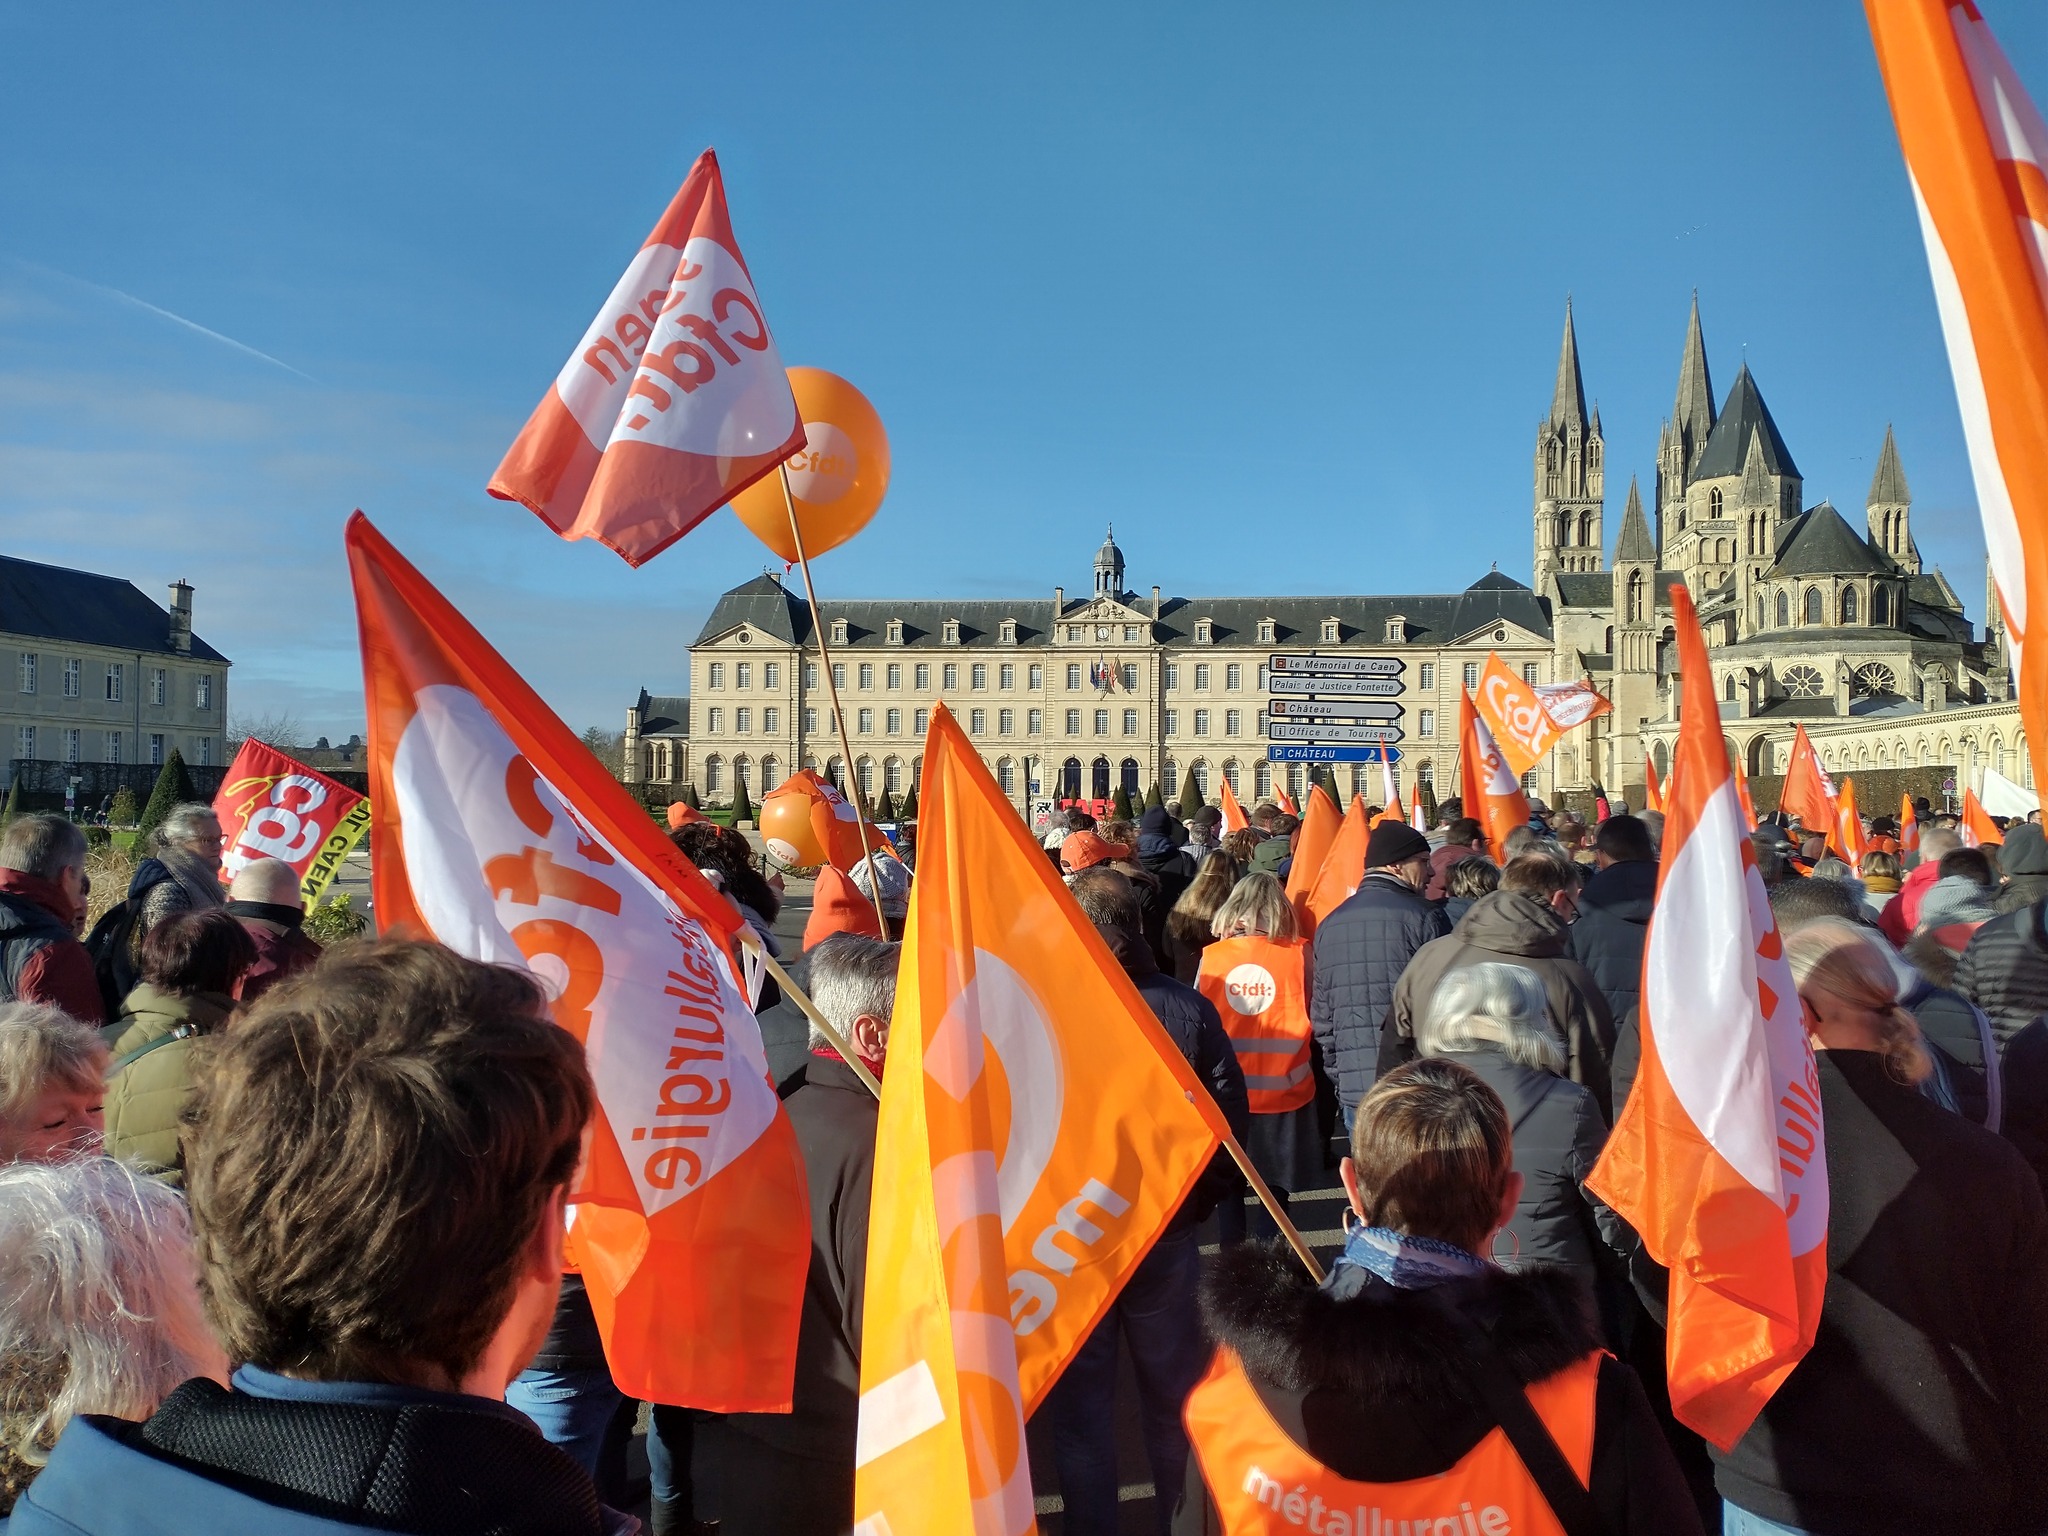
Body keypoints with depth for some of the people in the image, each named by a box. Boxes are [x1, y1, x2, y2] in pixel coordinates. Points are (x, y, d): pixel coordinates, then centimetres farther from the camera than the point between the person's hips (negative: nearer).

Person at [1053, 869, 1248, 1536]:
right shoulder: (1190, 1009, -11)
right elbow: (1231, 1120, -5)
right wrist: (1198, 1201, 10)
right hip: (1166, 1233, 2)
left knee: (1079, 1400, 15)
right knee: (1173, 1394, 20)